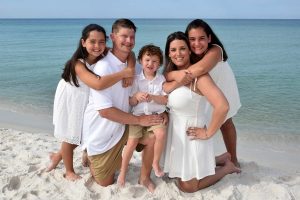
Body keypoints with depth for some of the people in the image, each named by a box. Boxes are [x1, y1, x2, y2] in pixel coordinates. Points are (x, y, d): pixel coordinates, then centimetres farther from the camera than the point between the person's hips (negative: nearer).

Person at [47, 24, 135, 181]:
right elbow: (98, 84, -53)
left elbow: (130, 56, -15)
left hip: (88, 102, 6)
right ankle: (69, 172, 36)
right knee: (70, 137, 14)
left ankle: (58, 156, 47)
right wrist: (124, 73, -45)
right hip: (71, 102, -5)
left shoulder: (105, 58, -21)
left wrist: (129, 72, -34)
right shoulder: (78, 64, -37)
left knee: (82, 135, 20)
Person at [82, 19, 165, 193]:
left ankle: (144, 178, 9)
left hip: (122, 127, 5)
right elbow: (105, 111, -26)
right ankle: (91, 159, 38)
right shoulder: (104, 67, -24)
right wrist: (140, 120, -22)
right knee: (106, 183, 8)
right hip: (101, 134, -5)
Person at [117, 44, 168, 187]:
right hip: (138, 115, 0)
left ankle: (156, 163, -3)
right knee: (132, 140, -13)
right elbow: (130, 102, 4)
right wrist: (136, 97, -18)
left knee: (161, 133, -27)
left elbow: (166, 100, -4)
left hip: (156, 114, 0)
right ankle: (123, 172, 6)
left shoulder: (162, 79, 3)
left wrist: (152, 97, -20)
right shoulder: (136, 80, 4)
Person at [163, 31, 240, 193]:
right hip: (175, 132, 8)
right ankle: (219, 160, 36)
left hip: (191, 135, -8)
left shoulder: (198, 75, -23)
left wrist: (208, 133, -22)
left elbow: (222, 107, -32)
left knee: (187, 186, 6)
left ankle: (227, 166, 24)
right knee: (179, 173, 24)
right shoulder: (170, 73, 3)